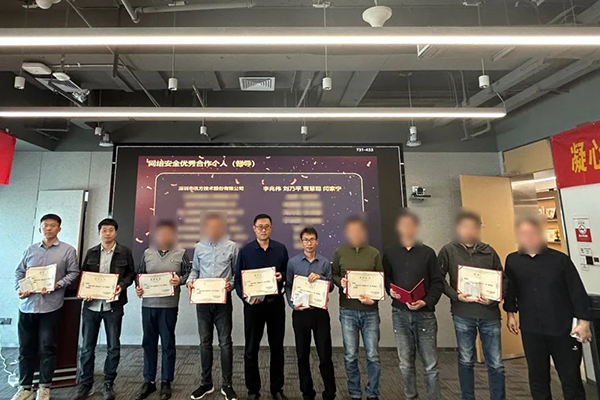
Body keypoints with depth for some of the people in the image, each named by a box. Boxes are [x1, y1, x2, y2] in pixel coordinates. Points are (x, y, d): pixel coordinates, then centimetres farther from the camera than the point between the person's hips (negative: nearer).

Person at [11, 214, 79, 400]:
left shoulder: (68, 250, 2)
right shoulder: (30, 250, 12)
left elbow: (73, 273, -1)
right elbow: (19, 272, 14)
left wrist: (58, 285, -16)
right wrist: (19, 289, -3)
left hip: (50, 306, -3)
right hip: (27, 305, 3)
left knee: (47, 348, 5)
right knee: (25, 347, 11)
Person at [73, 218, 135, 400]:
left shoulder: (125, 252, 0)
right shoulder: (91, 252, 8)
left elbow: (131, 274, 3)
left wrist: (122, 285, -15)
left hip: (113, 305, -2)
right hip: (91, 305, 2)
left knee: (113, 347, 7)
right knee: (87, 347, 10)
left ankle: (109, 384, 23)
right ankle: (85, 384, 26)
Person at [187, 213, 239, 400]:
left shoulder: (231, 247, -3)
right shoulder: (199, 247, 6)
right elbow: (195, 270, 13)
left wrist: (231, 284, -16)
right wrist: (190, 281, -6)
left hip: (223, 299, -2)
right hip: (202, 300, 3)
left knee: (225, 342, 6)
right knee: (205, 342, 14)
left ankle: (227, 384, 20)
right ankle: (206, 383, 30)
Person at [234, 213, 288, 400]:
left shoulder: (281, 249, 2)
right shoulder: (245, 250, -2)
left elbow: (288, 273, 7)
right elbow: (238, 278, -2)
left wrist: (282, 276, -15)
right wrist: (244, 297, -17)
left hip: (276, 303, 1)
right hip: (253, 304, -1)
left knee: (277, 347, 13)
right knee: (251, 349, 9)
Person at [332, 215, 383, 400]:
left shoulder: (374, 253, 1)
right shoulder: (340, 252, 2)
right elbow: (333, 275, 10)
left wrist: (374, 297, -14)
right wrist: (340, 282, -11)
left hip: (370, 311, 0)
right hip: (348, 311, 0)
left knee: (373, 356, 8)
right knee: (350, 357, 9)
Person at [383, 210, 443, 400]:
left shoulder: (428, 252, 2)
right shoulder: (390, 253, 6)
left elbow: (438, 282, 0)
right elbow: (385, 278, 12)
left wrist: (426, 302, -14)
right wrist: (390, 290, -9)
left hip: (424, 313, -1)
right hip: (400, 313, 2)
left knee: (430, 364, 5)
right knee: (406, 363, 11)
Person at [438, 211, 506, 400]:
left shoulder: (489, 251, 5)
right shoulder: (448, 251, -2)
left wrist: (494, 298, -8)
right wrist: (455, 295, -16)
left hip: (490, 313, 2)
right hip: (463, 314, -1)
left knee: (496, 364, 10)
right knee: (466, 361, 13)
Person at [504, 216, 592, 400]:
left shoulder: (560, 259, -5)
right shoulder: (512, 260, 1)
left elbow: (577, 290, -3)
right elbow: (510, 289, 8)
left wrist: (583, 321, -5)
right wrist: (511, 313, 6)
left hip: (563, 328, -1)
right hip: (531, 329, 2)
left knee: (570, 377, 11)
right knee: (537, 377, 15)